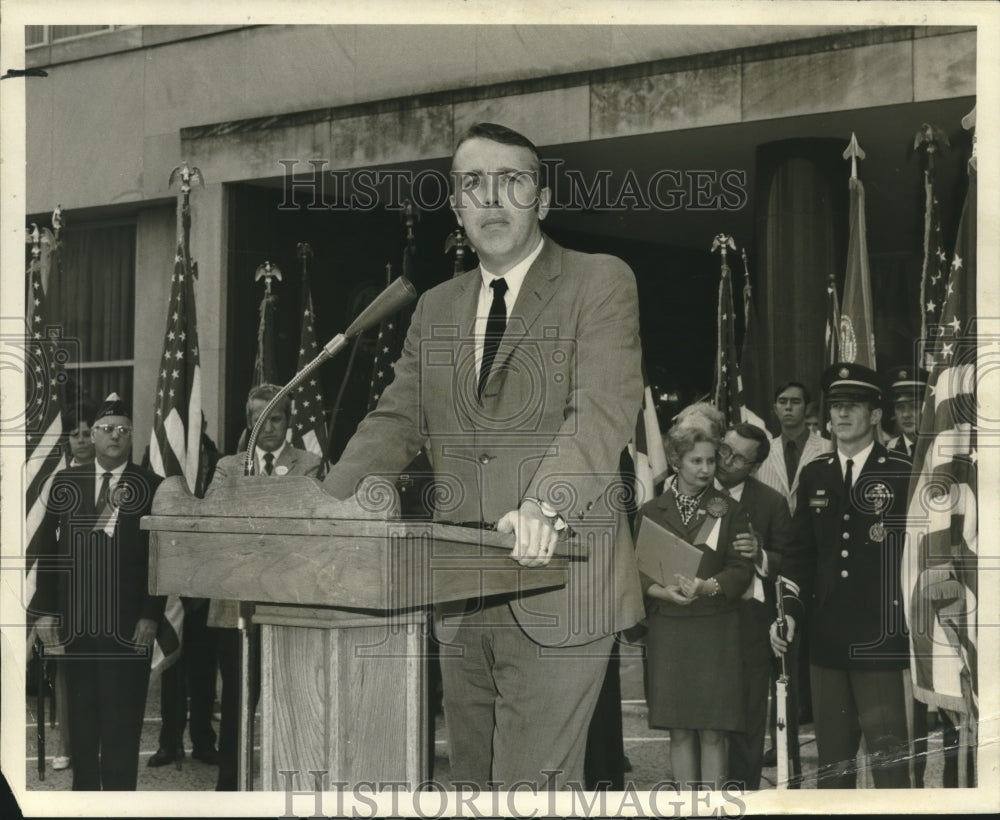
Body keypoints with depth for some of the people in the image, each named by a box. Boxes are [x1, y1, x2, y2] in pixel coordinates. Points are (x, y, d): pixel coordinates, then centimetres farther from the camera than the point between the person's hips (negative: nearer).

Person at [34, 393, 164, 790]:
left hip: (128, 622, -2)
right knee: (81, 716, 10)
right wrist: (46, 610, 2)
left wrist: (151, 616, -7)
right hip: (77, 619, 2)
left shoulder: (151, 486, -1)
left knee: (123, 719, 1)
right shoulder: (66, 482, 6)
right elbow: (48, 548, 6)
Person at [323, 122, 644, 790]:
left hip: (556, 590, -6)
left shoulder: (601, 283, -2)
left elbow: (604, 411, -16)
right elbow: (395, 425, 15)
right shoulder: (436, 309, 17)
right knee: (474, 783, 14)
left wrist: (546, 507, -33)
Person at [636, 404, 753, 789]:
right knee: (679, 731, 4)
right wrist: (663, 591, -15)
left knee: (712, 731, -2)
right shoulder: (651, 512, 9)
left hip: (716, 627, -1)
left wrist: (708, 586, -19)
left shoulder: (729, 509, 6)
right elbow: (639, 571, 5)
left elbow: (741, 569, -1)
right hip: (667, 629, 1)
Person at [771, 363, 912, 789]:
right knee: (831, 759, 11)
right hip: (826, 639, 5)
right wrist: (790, 610, 1)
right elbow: (800, 551, 13)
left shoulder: (902, 475, -2)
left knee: (888, 755, -4)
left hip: (879, 642, -4)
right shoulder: (813, 475, 12)